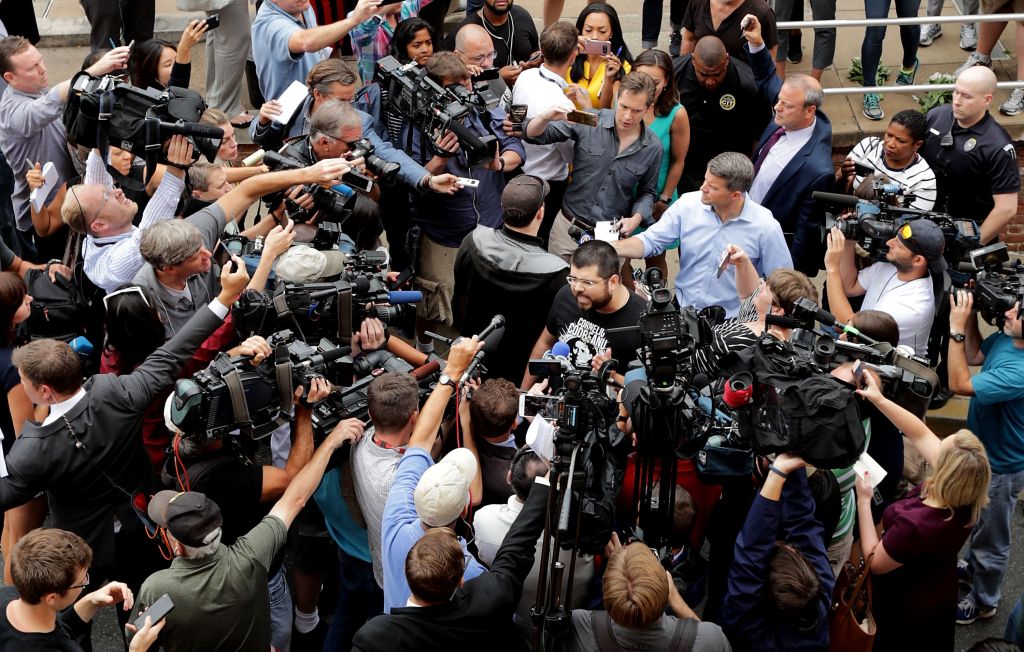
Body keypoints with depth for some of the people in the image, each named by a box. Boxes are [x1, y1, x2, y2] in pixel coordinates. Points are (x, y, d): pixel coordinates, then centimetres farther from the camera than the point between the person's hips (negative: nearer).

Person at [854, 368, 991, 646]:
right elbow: (920, 435, -11)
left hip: (905, 611, -6)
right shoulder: (966, 497, -23)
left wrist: (864, 500, -23)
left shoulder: (914, 524, -45)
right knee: (932, 643, 31)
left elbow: (874, 562, -26)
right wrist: (879, 400, -12)